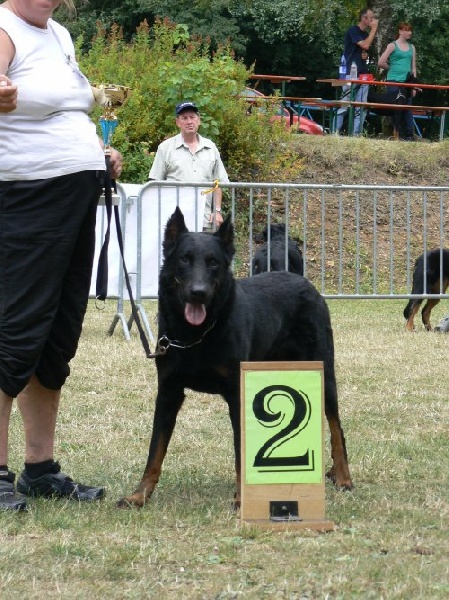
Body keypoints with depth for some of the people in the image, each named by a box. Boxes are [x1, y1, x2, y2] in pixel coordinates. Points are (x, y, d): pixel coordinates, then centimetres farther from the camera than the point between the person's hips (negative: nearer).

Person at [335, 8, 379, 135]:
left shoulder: (366, 34, 16)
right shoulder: (353, 31, -7)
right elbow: (365, 45, -20)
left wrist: (365, 55, 4)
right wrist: (374, 29, -12)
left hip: (363, 75, 8)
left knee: (361, 108, 3)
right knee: (344, 106, -9)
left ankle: (356, 135, 3)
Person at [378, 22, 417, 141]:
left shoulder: (411, 47, 14)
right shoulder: (393, 45, 0)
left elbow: (413, 67, 13)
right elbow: (381, 62, -5)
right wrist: (392, 69, 9)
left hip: (407, 82, 4)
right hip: (394, 81, -4)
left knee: (408, 109, -1)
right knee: (396, 109, -2)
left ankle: (409, 136, -2)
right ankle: (398, 134, 4)